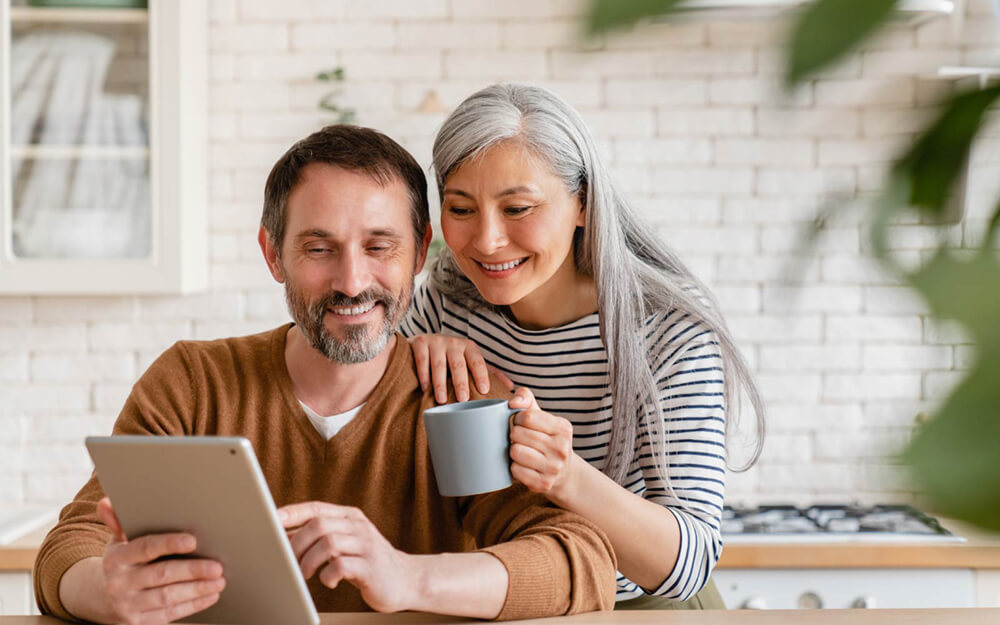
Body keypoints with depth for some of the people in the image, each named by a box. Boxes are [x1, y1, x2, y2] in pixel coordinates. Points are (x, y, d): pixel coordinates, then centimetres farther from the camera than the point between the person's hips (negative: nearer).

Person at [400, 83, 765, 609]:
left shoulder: (671, 334, -16)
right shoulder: (448, 295, -3)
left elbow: (688, 565, -21)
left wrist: (570, 479, -38)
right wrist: (415, 351, -11)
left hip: (638, 608, -3)